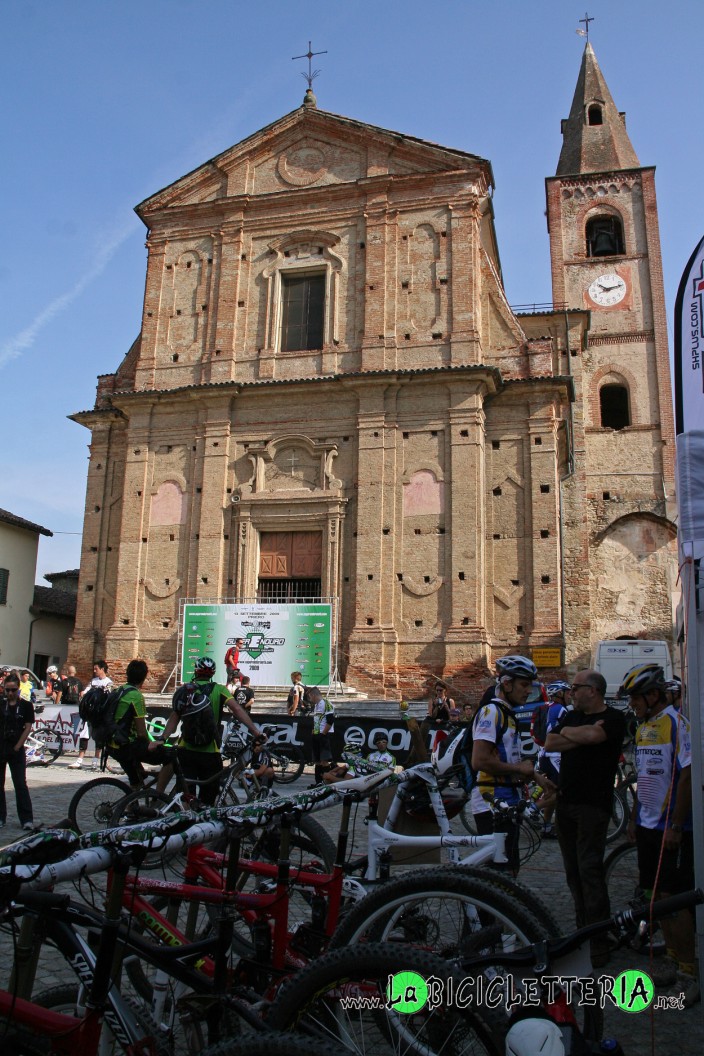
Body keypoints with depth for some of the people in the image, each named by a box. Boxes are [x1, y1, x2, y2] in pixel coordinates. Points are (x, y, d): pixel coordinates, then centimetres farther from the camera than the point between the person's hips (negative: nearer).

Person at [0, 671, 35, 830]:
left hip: (16, 750, -2)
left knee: (21, 784, -4)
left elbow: (28, 728, -2)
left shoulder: (26, 705, -1)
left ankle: (27, 819, -4)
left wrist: (17, 747, -8)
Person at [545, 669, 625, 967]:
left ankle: (599, 939, 0)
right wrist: (582, 737, -12)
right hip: (566, 801, 7)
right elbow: (549, 743, 2)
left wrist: (567, 732, -5)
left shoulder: (614, 718, -5)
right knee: (573, 870, 11)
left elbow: (593, 735, -24)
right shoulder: (572, 716, 14)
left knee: (589, 869, -8)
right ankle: (583, 928, 22)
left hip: (593, 804, -7)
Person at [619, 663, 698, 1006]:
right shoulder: (643, 727, 11)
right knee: (658, 896, 14)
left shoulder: (676, 723, -16)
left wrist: (675, 826, -19)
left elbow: (687, 776, -19)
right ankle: (672, 958, 28)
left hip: (671, 828, -8)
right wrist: (634, 818, 17)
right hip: (648, 825, 8)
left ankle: (688, 973, 10)